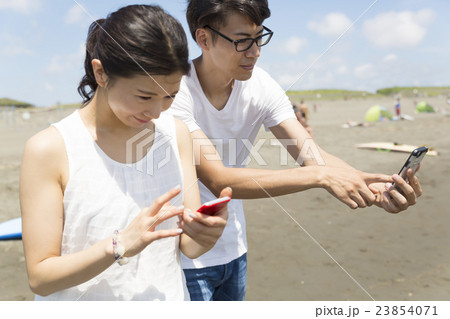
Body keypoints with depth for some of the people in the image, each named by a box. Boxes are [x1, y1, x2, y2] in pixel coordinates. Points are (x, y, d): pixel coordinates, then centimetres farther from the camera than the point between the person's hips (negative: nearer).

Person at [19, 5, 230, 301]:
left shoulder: (177, 134, -8)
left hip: (169, 296, 3)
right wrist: (121, 244, -31)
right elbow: (40, 278, -17)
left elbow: (188, 246, -7)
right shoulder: (48, 149, -19)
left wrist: (205, 235, -28)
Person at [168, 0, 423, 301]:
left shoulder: (262, 87, -7)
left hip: (233, 248, 5)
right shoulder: (176, 92, -24)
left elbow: (313, 155, -13)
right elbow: (217, 178, -32)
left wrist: (373, 187, -32)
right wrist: (321, 176, -38)